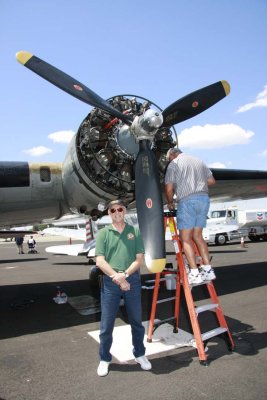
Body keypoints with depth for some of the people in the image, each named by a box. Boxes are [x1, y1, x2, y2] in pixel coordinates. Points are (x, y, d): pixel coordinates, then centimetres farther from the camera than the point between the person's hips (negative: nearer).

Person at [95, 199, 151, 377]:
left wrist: (125, 274, -14)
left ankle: (140, 354, 34)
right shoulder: (103, 233, 2)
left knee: (136, 321, 14)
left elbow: (140, 259, 0)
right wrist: (117, 277, -15)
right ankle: (104, 359, 26)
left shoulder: (135, 231, 5)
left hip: (132, 280, 1)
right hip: (110, 282, -1)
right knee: (106, 324, 7)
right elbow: (100, 261, -6)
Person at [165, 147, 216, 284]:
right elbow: (211, 181, 20)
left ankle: (194, 273, -5)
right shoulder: (199, 161, 19)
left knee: (185, 238, -1)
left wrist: (170, 203, 13)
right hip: (204, 198, 6)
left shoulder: (173, 164, 3)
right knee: (197, 235, 13)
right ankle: (208, 269, 9)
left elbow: (169, 188, -3)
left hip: (187, 200, -6)